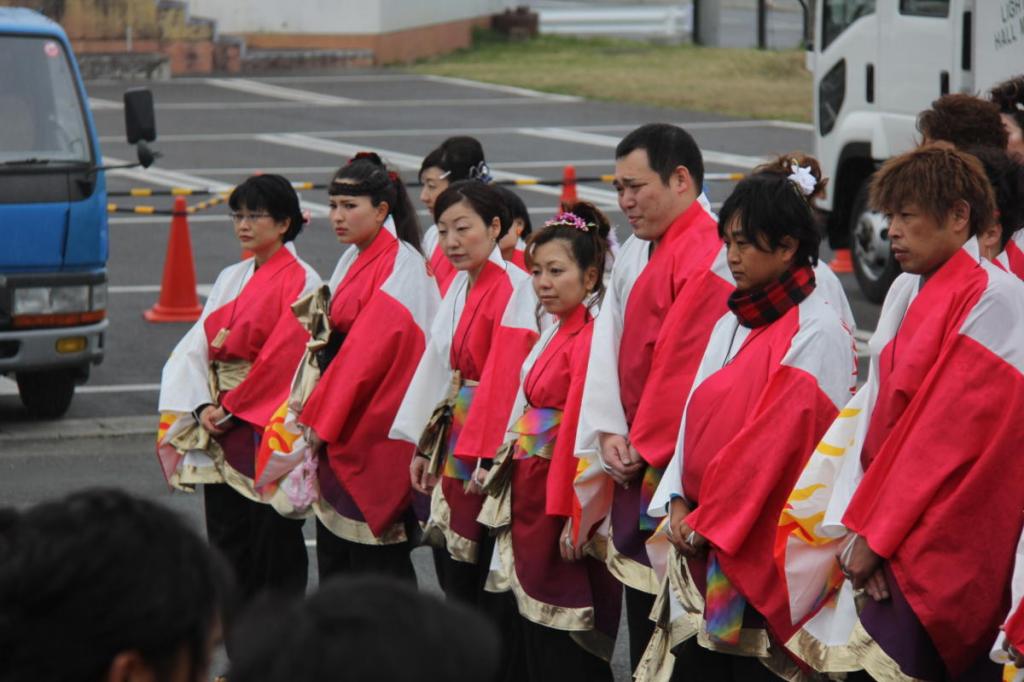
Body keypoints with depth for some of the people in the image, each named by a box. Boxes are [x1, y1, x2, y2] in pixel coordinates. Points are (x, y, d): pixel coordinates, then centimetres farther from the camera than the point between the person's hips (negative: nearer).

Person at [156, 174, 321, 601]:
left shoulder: (301, 281, -7)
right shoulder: (230, 279, 15)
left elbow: (285, 358, -14)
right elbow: (197, 346, 8)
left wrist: (233, 409, -13)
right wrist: (204, 407, -7)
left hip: (269, 431, -7)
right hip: (221, 435, 7)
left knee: (274, 542, -3)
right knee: (227, 541, 7)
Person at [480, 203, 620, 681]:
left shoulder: (590, 337, -17)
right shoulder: (557, 333, 13)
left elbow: (584, 427, -21)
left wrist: (575, 516, -24)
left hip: (563, 505, -10)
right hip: (533, 499, 10)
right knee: (536, 643, 14)